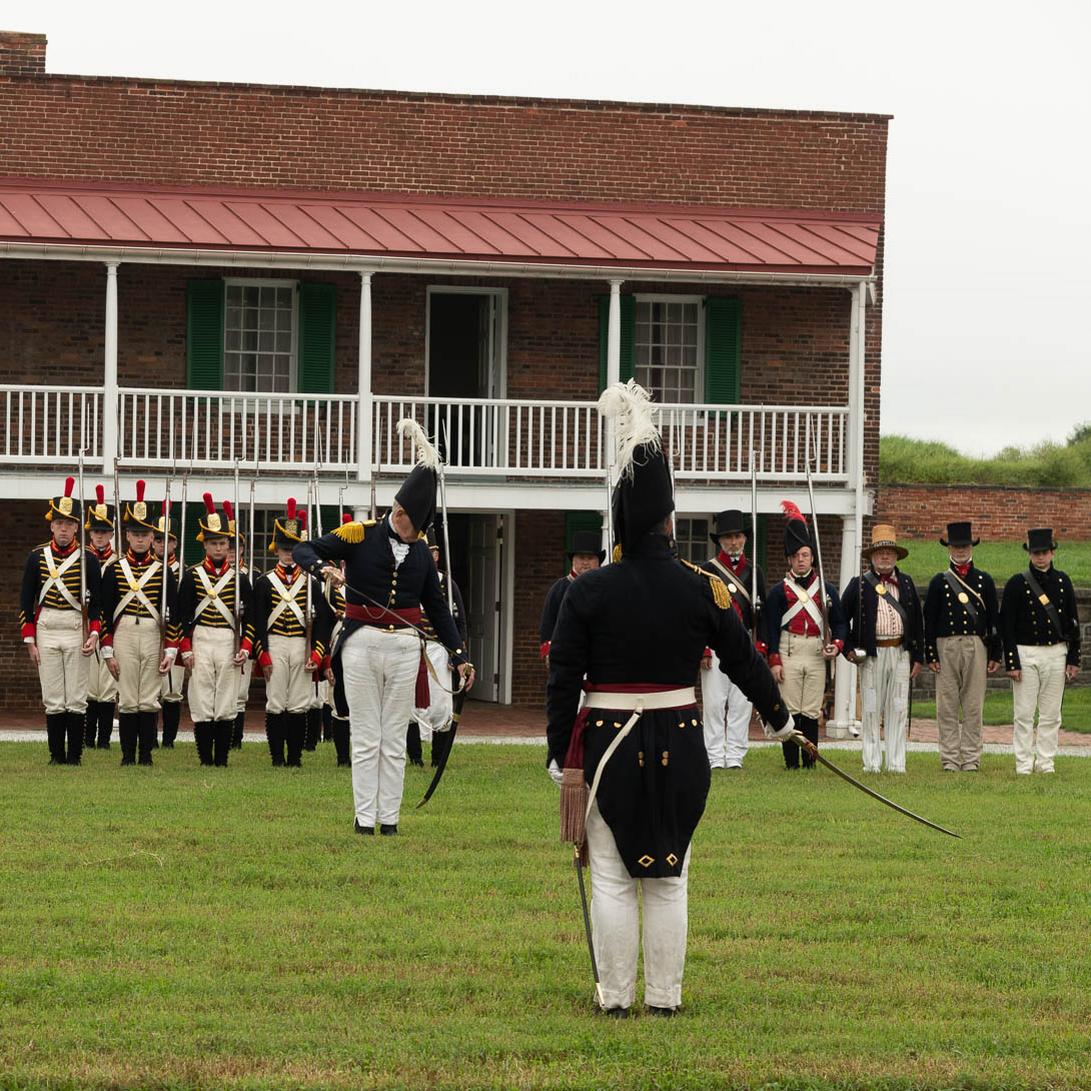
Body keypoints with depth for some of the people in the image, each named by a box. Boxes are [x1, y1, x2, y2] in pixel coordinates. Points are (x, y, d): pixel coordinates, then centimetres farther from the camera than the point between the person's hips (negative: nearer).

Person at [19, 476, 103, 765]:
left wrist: (94, 634, -9)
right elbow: (26, 601, 7)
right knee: (53, 699, 3)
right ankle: (57, 755, 8)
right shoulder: (37, 557, 5)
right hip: (46, 630, 1)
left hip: (77, 632, -1)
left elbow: (97, 602, 4)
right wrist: (30, 641, 2)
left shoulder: (87, 559, 2)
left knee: (76, 699, -1)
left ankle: (75, 755, 5)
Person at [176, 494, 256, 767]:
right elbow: (183, 616, 4)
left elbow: (249, 618, 8)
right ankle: (205, 760, 3)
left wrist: (245, 648, -3)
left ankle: (222, 759, 6)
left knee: (226, 706, 0)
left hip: (229, 644, 1)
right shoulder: (192, 576, 5)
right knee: (201, 704, -2)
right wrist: (186, 650, -4)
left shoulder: (238, 578, 8)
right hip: (200, 642, -1)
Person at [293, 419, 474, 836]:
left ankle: (389, 817, 10)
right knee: (366, 739, 1)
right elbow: (303, 550, -3)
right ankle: (365, 817, 5)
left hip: (405, 649, 3)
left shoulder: (421, 551, 6)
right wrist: (324, 567, -26)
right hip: (362, 645, -3)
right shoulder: (359, 536, -4)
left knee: (395, 740, 5)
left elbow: (436, 607, 13)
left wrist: (459, 656, 10)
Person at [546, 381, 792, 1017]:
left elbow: (564, 680, -7)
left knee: (613, 879, 6)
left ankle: (616, 997, 9)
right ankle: (665, 997, 12)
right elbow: (744, 659, 5)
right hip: (680, 749, 1)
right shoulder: (702, 588, -5)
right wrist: (780, 718, 22)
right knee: (669, 880, 9)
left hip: (608, 748, -1)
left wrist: (564, 762, 0)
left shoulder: (589, 592, -7)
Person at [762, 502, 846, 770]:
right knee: (790, 710, -3)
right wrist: (774, 661, -5)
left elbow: (839, 622, 14)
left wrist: (837, 645, -5)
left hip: (817, 654, 2)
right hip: (788, 653, -2)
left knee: (812, 712, 2)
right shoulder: (779, 591, 5)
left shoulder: (827, 590, 12)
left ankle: (810, 762, 7)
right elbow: (771, 628, 2)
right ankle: (791, 761, 0)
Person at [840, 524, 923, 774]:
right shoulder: (859, 585, 3)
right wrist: (848, 649, -2)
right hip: (871, 655, -2)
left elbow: (917, 622, 14)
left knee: (898, 710, 2)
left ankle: (896, 763, 7)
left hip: (901, 653, 2)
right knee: (871, 710, 0)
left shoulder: (906, 583, 12)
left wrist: (918, 657, 9)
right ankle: (872, 763, 5)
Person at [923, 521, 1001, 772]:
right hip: (946, 646, -1)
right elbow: (929, 620, 4)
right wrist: (930, 655, -3)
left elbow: (994, 618, 10)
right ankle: (950, 758, 4)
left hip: (976, 646, 1)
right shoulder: (939, 581, 6)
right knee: (947, 707, 0)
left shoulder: (984, 580, 9)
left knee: (974, 706, 1)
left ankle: (971, 758, 5)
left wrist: (996, 655, 4)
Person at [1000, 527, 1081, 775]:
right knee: (1024, 714, -3)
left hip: (1056, 654, 3)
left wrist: (1073, 659, 5)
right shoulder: (1017, 583, -3)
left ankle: (1046, 762, 11)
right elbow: (1006, 625, -5)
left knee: (1051, 715, 5)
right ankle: (1024, 765, 1)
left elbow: (1072, 622, 11)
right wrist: (1012, 662, -10)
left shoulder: (1062, 582, 7)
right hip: (1026, 654, -3)